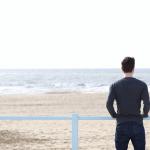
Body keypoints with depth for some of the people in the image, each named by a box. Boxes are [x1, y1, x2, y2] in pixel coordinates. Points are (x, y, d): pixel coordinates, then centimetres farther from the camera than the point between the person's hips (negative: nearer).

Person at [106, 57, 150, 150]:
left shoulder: (115, 85, 0)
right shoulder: (142, 85, -3)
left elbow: (109, 104, -10)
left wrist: (114, 115, 7)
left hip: (122, 125, 1)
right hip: (137, 125, -1)